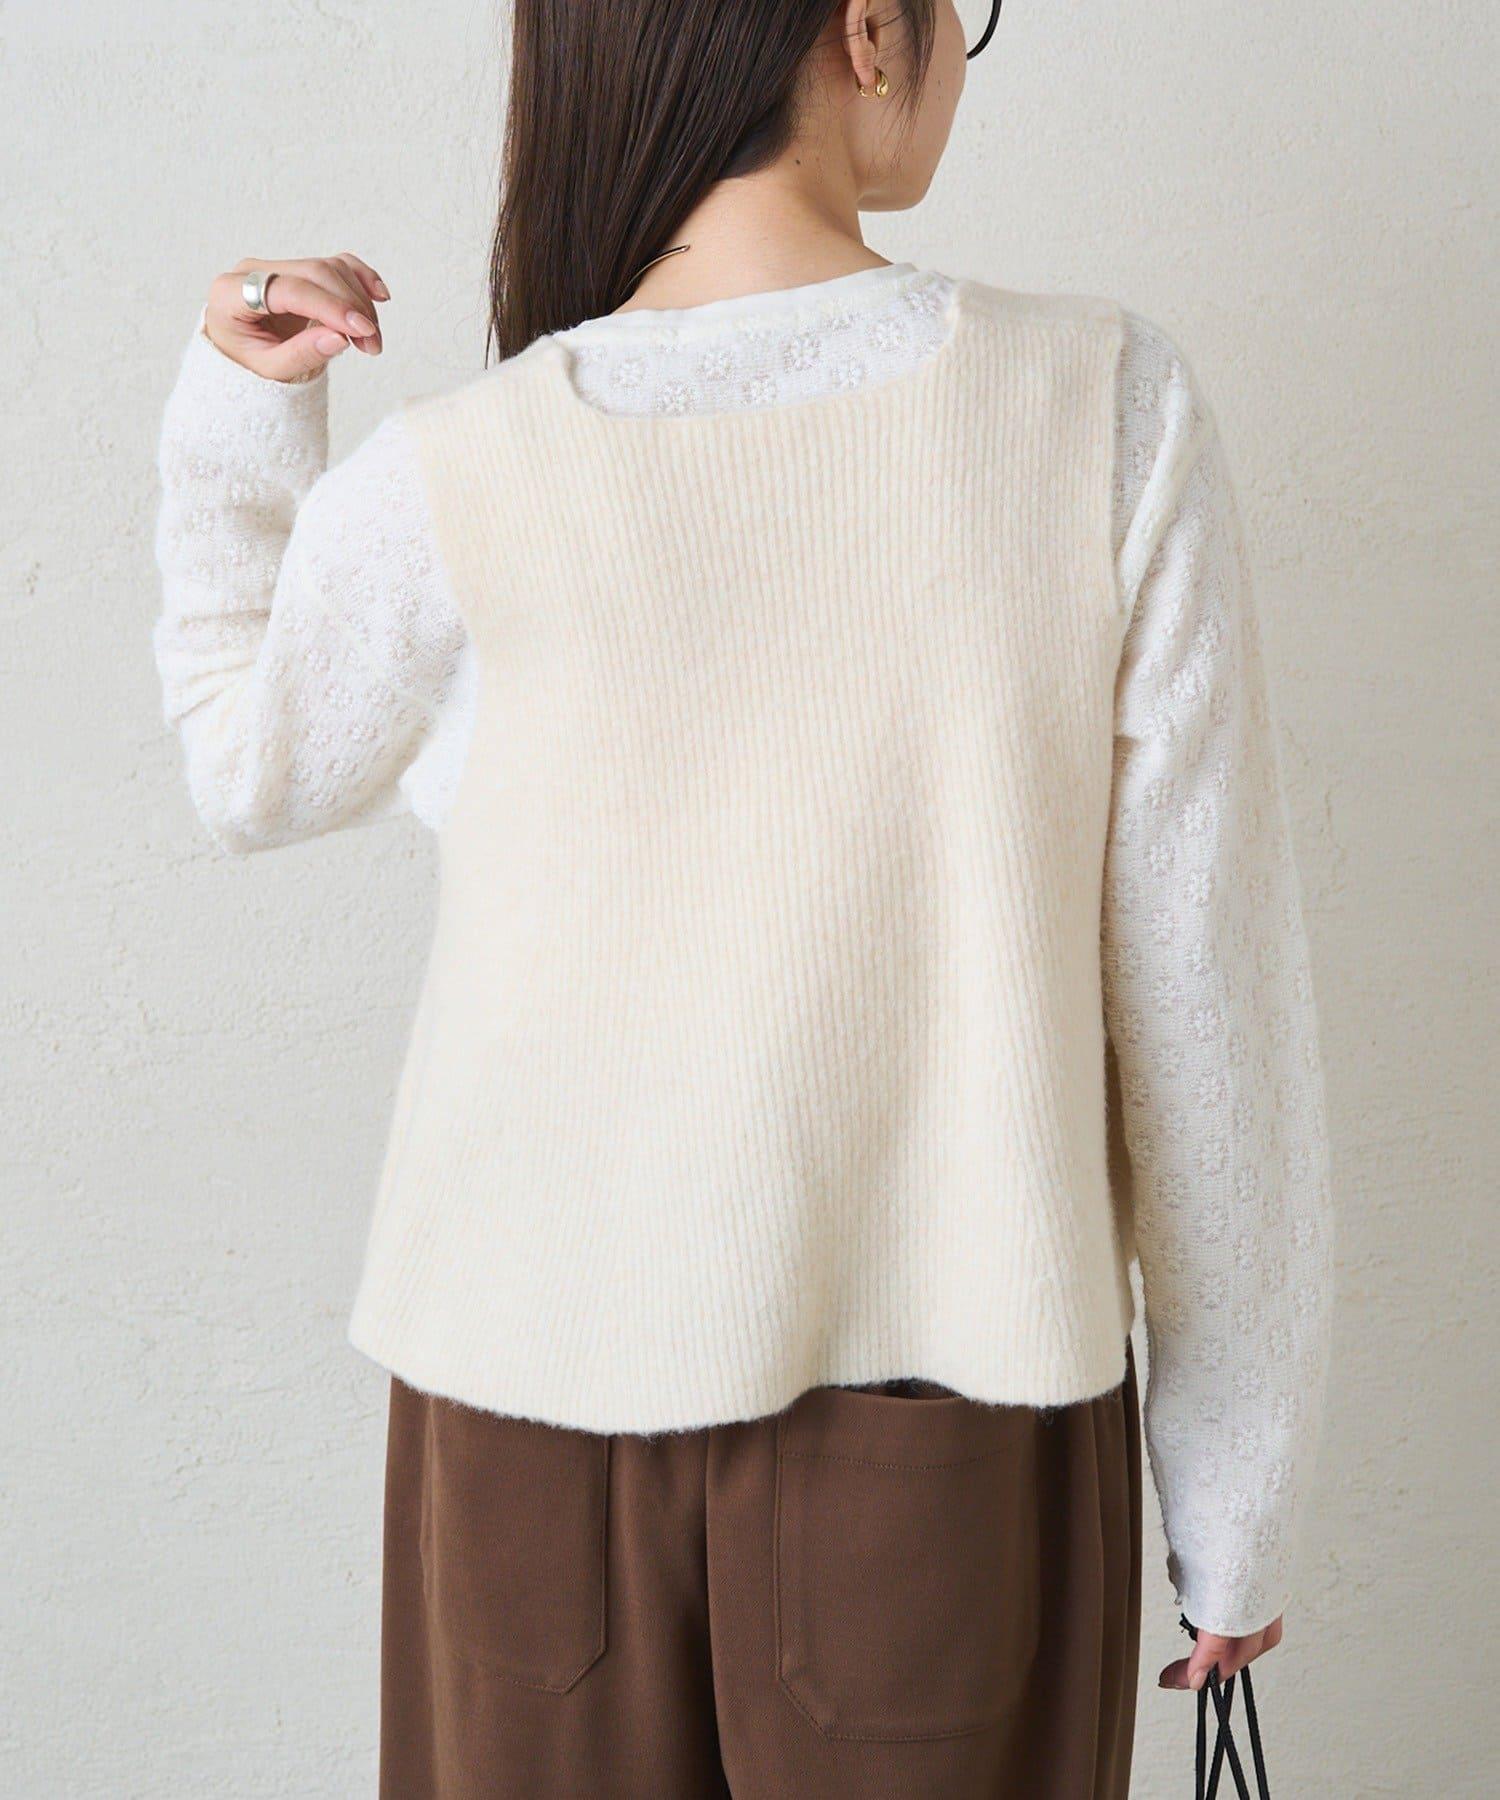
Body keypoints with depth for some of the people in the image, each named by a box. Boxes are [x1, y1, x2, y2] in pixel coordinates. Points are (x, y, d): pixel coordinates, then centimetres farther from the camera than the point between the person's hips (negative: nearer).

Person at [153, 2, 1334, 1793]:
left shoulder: (447, 488, -12)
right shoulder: (1110, 408, -13)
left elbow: (257, 777, 10)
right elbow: (1205, 996, -8)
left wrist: (235, 424, 12)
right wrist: (1239, 1491, 3)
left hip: (542, 1405, 1)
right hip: (950, 1396, 0)